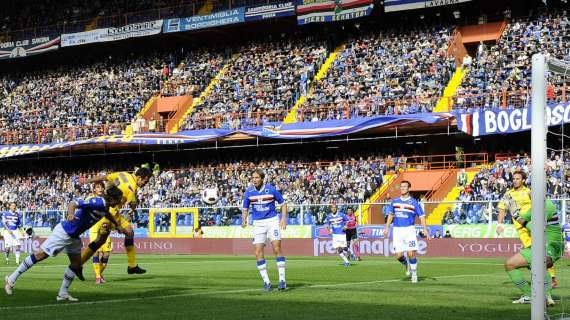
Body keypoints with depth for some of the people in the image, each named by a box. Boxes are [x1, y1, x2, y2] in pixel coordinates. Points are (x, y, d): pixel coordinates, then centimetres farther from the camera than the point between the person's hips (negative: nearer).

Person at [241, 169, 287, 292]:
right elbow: (245, 209, 9)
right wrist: (244, 221, -9)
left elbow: (283, 203, 4)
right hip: (258, 223, 2)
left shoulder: (271, 189, -7)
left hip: (272, 220, -2)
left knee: (277, 249, -12)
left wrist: (284, 218, -7)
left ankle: (282, 280, -6)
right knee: (258, 253, -5)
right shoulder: (248, 192, -1)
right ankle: (266, 282, 6)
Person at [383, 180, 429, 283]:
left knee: (411, 253, -11)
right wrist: (387, 228, 17)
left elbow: (422, 216, -3)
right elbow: (391, 214, 21)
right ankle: (406, 264, 30)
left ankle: (414, 274, 6)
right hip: (397, 230, 3)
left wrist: (425, 228, -16)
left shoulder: (414, 202, -2)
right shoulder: (395, 201, 9)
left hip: (409, 229, -3)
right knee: (398, 255, -3)